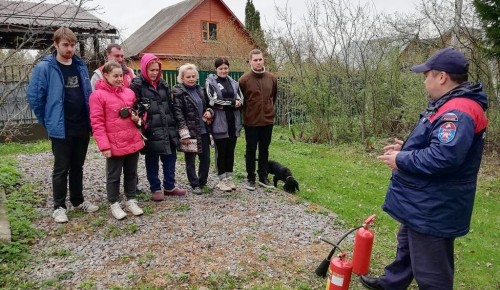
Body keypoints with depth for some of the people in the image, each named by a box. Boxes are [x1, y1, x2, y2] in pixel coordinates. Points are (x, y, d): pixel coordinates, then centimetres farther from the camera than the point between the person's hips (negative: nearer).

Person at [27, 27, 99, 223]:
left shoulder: (81, 66, 8)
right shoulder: (45, 68, -8)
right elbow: (34, 96, -6)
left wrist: (89, 119, 9)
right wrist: (47, 121, -2)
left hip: (82, 127, 5)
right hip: (61, 129, -5)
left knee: (77, 167, 16)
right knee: (61, 169, 5)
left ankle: (78, 201, 29)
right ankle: (59, 206, 17)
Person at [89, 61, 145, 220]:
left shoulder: (129, 92, 7)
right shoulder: (98, 95, -9)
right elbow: (97, 123, -11)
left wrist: (137, 118, -1)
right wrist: (104, 145, -16)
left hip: (133, 141, 5)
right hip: (114, 144, -5)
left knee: (131, 173, 15)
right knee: (113, 176, 9)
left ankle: (131, 201, 29)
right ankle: (114, 204, 23)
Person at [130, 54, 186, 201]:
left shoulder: (163, 84, 15)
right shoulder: (137, 85, -4)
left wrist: (174, 125, 14)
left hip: (168, 129, 6)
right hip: (151, 131, -5)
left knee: (170, 159, 11)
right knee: (152, 161, 6)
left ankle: (169, 186, 25)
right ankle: (155, 189, 19)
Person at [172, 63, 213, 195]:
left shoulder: (199, 89, 13)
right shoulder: (178, 91, -7)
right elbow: (178, 113, -13)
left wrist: (209, 111, 0)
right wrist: (184, 133, -19)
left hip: (203, 130, 6)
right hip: (190, 131, -6)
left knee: (206, 158, 11)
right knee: (190, 160, 6)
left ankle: (202, 182, 27)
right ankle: (195, 185, 19)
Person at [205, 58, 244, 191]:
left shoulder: (233, 83, 13)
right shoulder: (210, 82, -3)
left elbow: (241, 100, 4)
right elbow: (213, 101, -15)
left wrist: (223, 104, -12)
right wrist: (232, 103, -10)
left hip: (233, 121, 5)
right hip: (219, 122, -5)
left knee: (230, 151, 10)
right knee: (221, 152, 3)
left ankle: (229, 178, 21)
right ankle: (222, 180, 13)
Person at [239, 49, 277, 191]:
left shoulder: (272, 78, 2)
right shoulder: (244, 79, -10)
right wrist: (246, 112, 2)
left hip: (267, 120, 3)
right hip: (251, 121, -3)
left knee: (264, 149, 12)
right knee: (251, 150, 7)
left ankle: (263, 177, 24)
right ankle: (250, 178, 18)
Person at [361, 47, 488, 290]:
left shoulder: (458, 112, -26)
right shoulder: (450, 106, 10)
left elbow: (443, 157, -35)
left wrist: (402, 160, -21)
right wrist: (406, 149, 8)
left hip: (432, 209, -11)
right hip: (424, 204, 11)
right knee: (407, 246, 28)